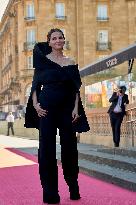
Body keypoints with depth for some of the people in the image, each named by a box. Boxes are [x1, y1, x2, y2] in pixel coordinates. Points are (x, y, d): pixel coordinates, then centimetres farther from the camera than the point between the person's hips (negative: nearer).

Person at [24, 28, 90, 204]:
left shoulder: (71, 63, 13)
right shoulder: (43, 60, 5)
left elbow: (76, 89, 10)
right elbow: (35, 84, 2)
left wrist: (76, 108, -2)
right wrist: (35, 104, -10)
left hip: (67, 108, 3)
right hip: (47, 108, -2)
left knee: (69, 147, 4)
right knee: (47, 148, -2)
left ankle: (74, 189, 18)